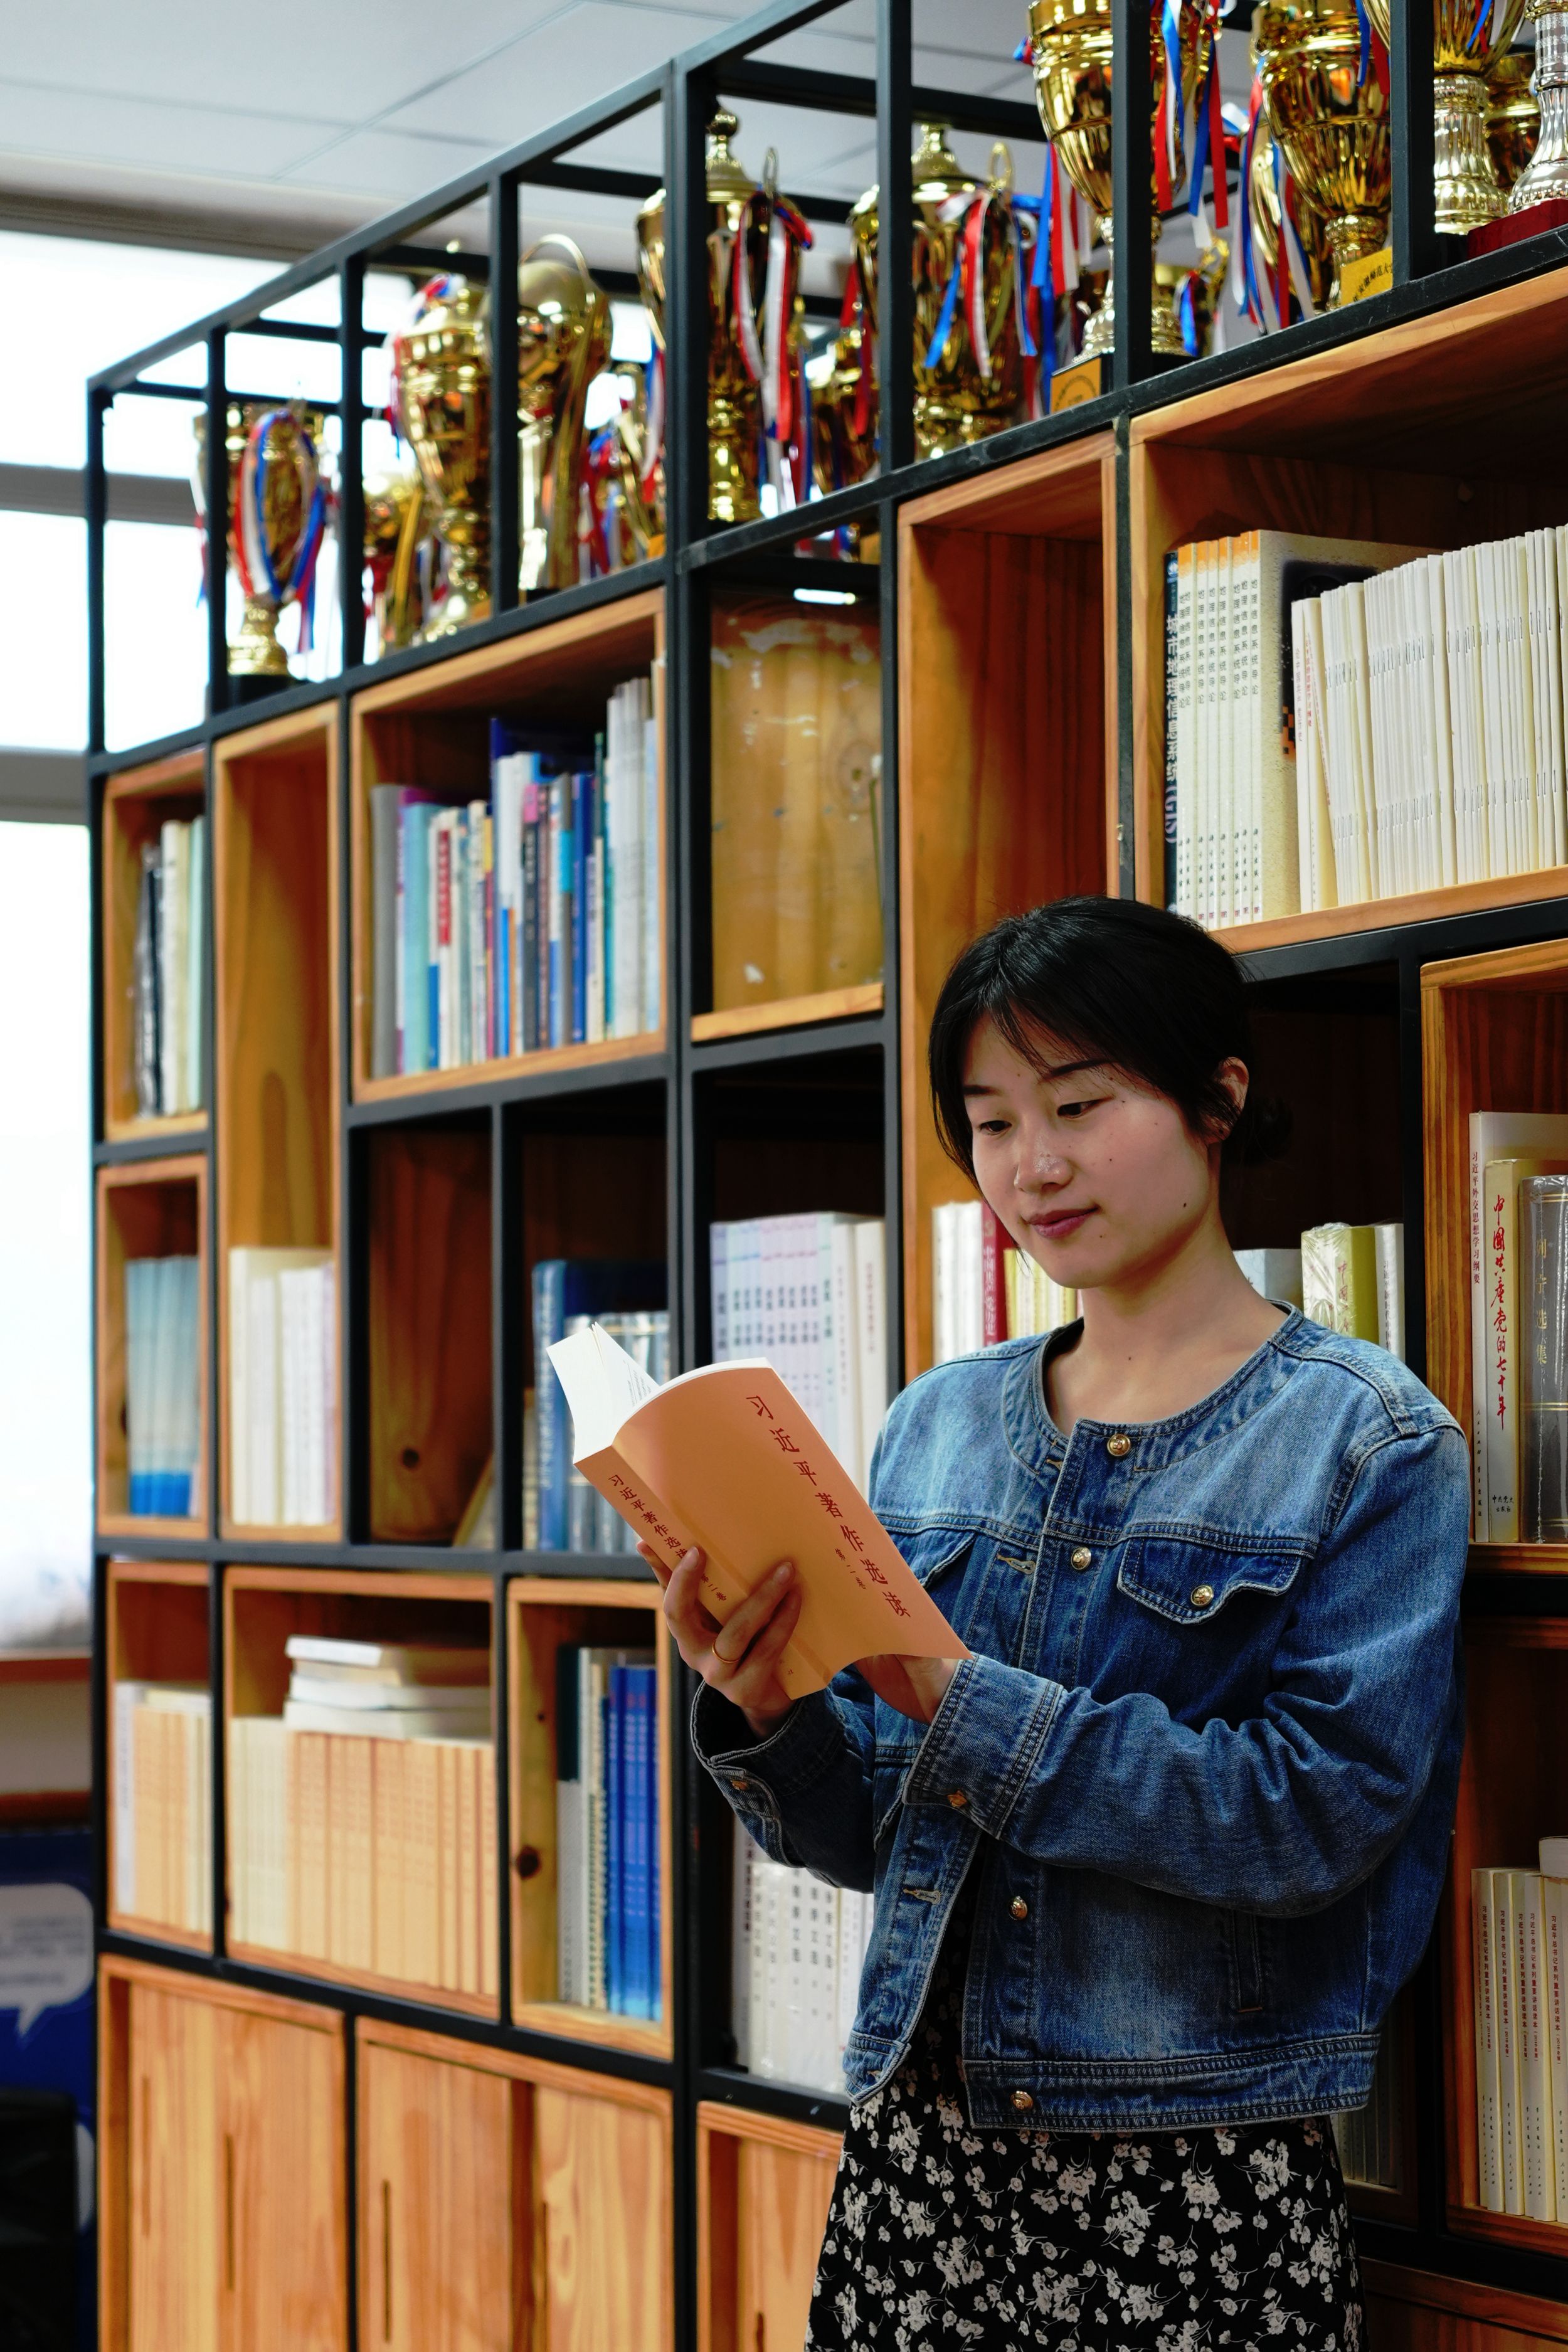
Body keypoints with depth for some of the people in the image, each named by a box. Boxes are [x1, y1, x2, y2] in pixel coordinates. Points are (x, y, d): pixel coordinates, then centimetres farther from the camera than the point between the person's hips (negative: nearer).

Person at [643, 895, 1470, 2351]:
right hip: (917, 2151, 4)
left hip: (1202, 2175, -4)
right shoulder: (939, 1426, 9)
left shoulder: (1367, 1440, -4)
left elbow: (1321, 1813, -16)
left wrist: (962, 1701, -20)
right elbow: (875, 1834, 10)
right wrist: (767, 1717, -11)